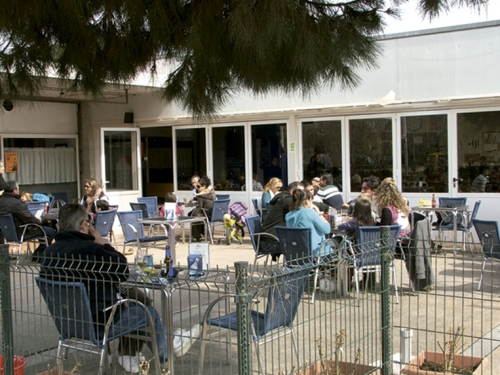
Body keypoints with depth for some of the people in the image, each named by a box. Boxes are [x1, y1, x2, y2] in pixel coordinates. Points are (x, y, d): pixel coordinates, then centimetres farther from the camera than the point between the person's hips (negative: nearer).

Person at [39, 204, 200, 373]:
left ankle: (128, 354, 32)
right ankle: (166, 349, 42)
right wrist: (103, 243, -9)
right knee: (149, 312, 16)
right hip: (100, 321, -8)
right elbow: (123, 272, -15)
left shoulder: (50, 252, -5)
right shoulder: (89, 249, -27)